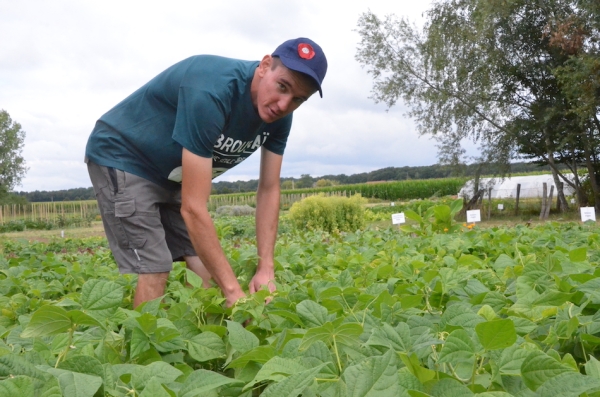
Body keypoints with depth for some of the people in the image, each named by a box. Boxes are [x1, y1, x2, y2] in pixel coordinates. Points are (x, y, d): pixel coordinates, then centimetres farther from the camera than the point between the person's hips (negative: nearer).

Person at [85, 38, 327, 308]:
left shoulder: (278, 115, -12)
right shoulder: (211, 91, -37)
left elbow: (269, 190, -6)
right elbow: (193, 208, -38)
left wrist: (266, 269, -15)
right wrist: (233, 291, -36)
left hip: (171, 175, 7)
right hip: (122, 158, -7)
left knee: (205, 267, -3)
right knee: (153, 272, -16)